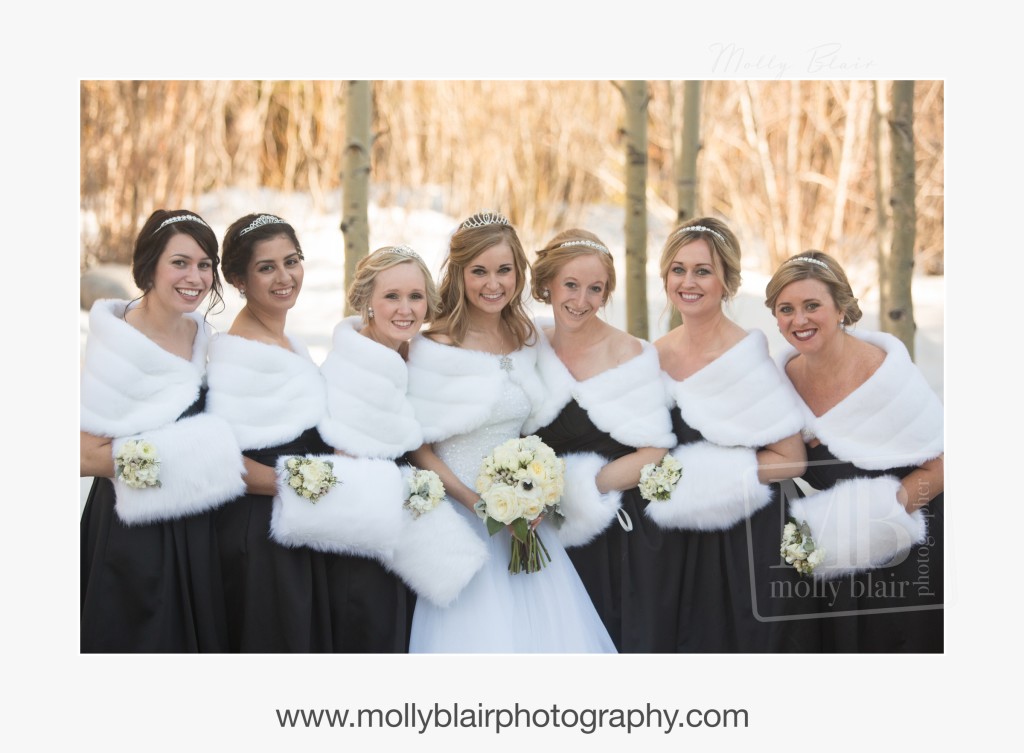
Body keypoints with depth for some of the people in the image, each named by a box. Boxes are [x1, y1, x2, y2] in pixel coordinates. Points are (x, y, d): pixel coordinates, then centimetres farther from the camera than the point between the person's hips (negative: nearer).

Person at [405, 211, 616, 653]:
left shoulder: (529, 341, 6)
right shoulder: (435, 348, -11)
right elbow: (418, 447, -10)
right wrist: (476, 502, -18)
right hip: (462, 517, -5)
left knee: (550, 627, 4)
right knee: (479, 633, -5)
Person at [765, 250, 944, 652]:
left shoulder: (884, 373, -20)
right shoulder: (788, 374, -3)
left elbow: (940, 468, -17)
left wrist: (874, 513, -23)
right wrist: (802, 527, -4)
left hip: (899, 560, -5)